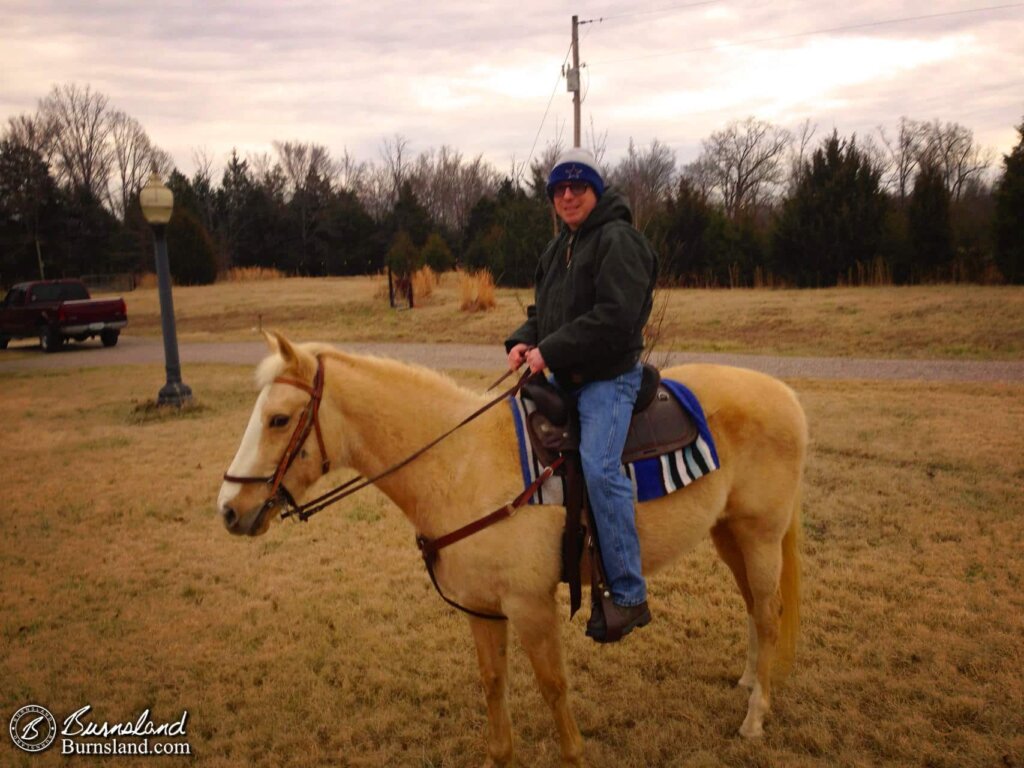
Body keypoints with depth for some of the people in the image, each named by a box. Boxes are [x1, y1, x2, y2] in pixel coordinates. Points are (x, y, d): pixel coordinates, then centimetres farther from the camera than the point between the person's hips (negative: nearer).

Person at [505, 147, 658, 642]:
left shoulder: (618, 241, -11)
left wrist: (551, 350, -23)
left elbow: (614, 318, -23)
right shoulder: (559, 247, 18)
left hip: (609, 377, -10)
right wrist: (523, 342, -1)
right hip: (564, 377, 10)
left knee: (598, 465, -27)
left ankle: (629, 596, -20)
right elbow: (543, 310, 21)